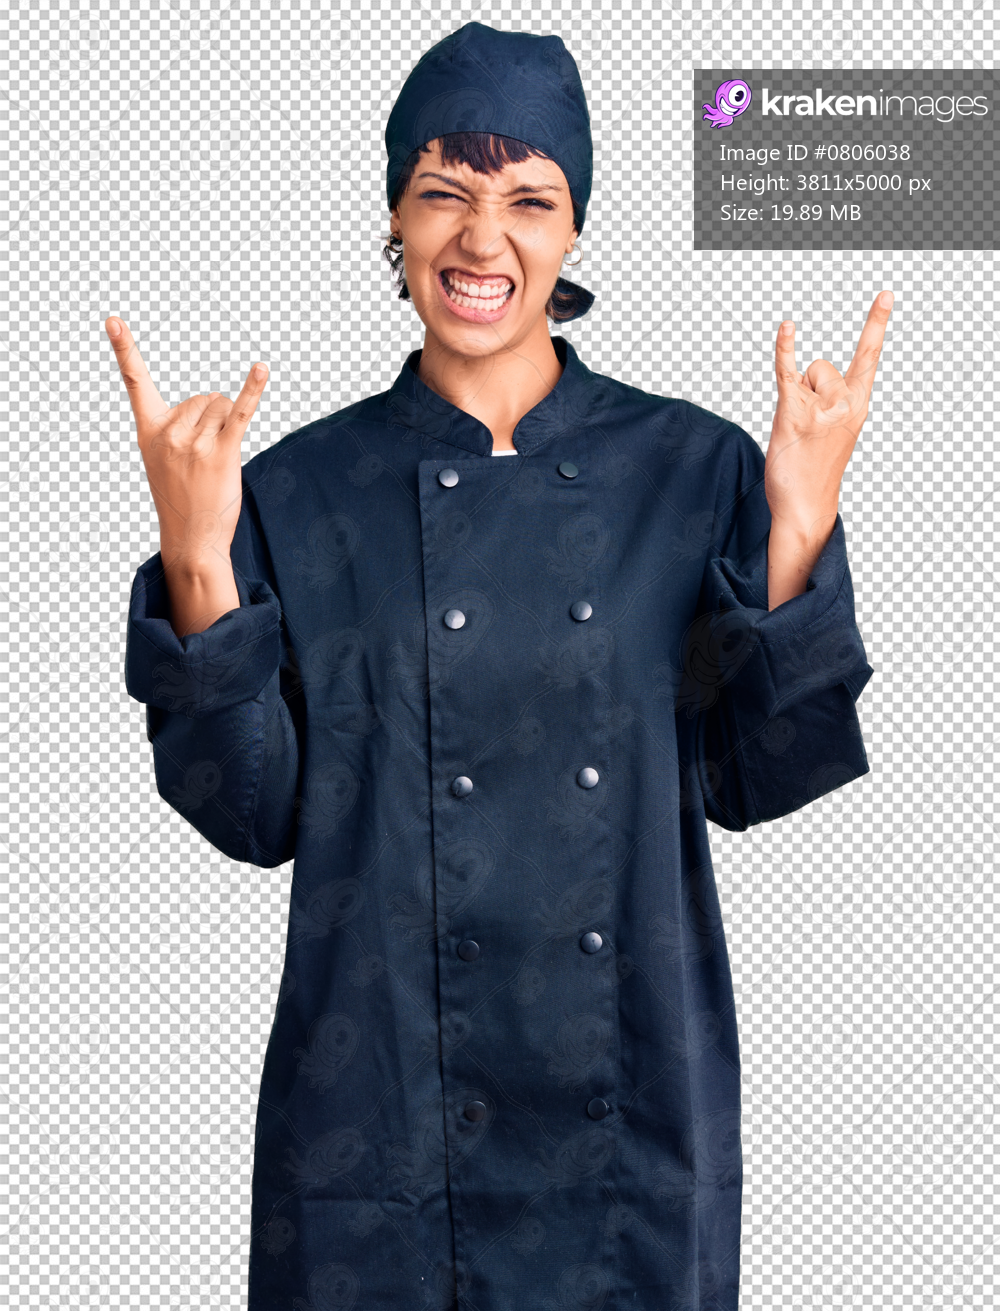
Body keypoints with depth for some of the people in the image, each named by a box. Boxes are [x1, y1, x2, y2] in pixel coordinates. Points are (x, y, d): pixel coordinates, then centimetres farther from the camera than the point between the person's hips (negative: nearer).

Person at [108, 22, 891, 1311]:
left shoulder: (694, 468, -2)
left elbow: (749, 777, -4)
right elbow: (256, 815, -6)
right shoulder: (301, 489, -3)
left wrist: (798, 534, -15)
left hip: (635, 1110, 1)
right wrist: (198, 563, -17)